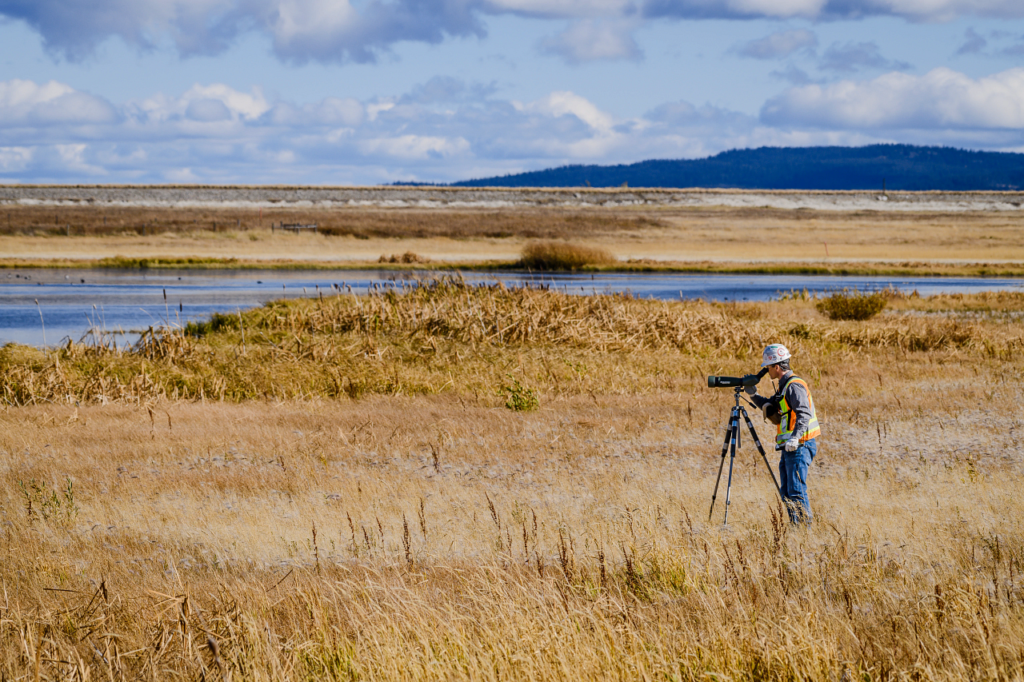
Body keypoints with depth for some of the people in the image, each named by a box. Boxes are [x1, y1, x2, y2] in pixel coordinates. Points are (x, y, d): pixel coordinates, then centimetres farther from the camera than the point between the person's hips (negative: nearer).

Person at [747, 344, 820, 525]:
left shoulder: (795, 386, -14)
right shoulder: (784, 386, 17)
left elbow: (804, 414, -26)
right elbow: (771, 409, 29)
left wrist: (795, 437, -36)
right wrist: (754, 395, 21)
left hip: (800, 446, -11)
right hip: (789, 447, 11)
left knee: (796, 491, -13)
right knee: (786, 492, 12)